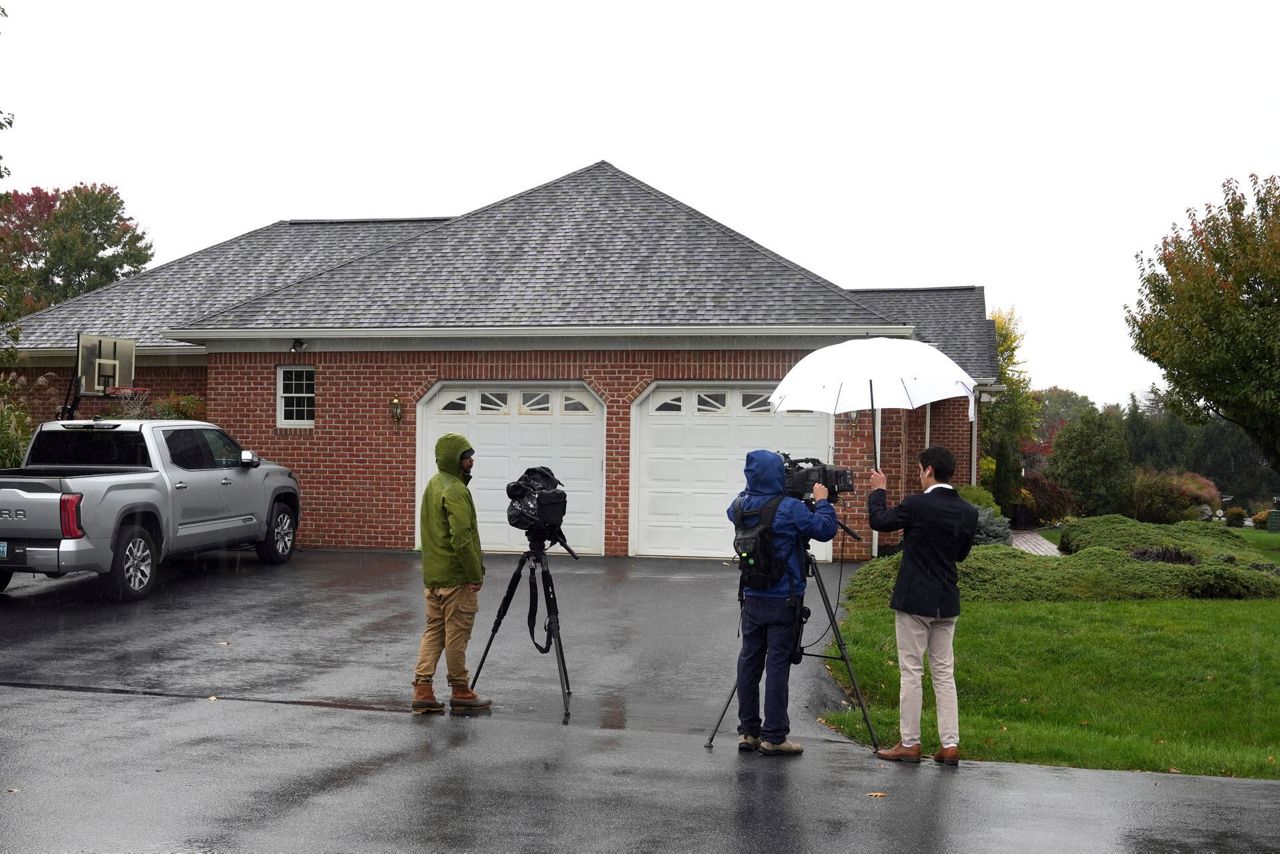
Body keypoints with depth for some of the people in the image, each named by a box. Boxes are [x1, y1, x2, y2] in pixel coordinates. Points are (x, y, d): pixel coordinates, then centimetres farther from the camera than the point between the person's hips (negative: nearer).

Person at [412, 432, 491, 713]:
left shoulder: (434, 485, 14)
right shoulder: (455, 490, -18)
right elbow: (462, 538, -24)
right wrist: (476, 574, -17)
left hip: (432, 575, 9)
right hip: (456, 577, -9)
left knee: (433, 630, 11)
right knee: (457, 633, 1)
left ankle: (422, 690, 7)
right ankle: (460, 692, 10)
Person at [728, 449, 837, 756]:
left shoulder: (742, 505, 1)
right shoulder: (791, 509, -16)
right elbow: (826, 529, -10)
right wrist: (822, 501, 5)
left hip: (752, 599, 6)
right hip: (784, 601, -5)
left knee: (749, 661, 10)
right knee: (778, 664, -1)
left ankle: (748, 732, 16)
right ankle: (773, 737, 2)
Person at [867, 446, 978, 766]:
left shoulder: (916, 505, -16)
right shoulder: (968, 512, 1)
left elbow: (879, 521, -1)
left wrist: (877, 490, 15)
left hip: (914, 601, -5)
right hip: (946, 603, 5)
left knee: (911, 672, 2)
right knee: (944, 673, 11)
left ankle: (909, 743, 7)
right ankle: (950, 744, 10)